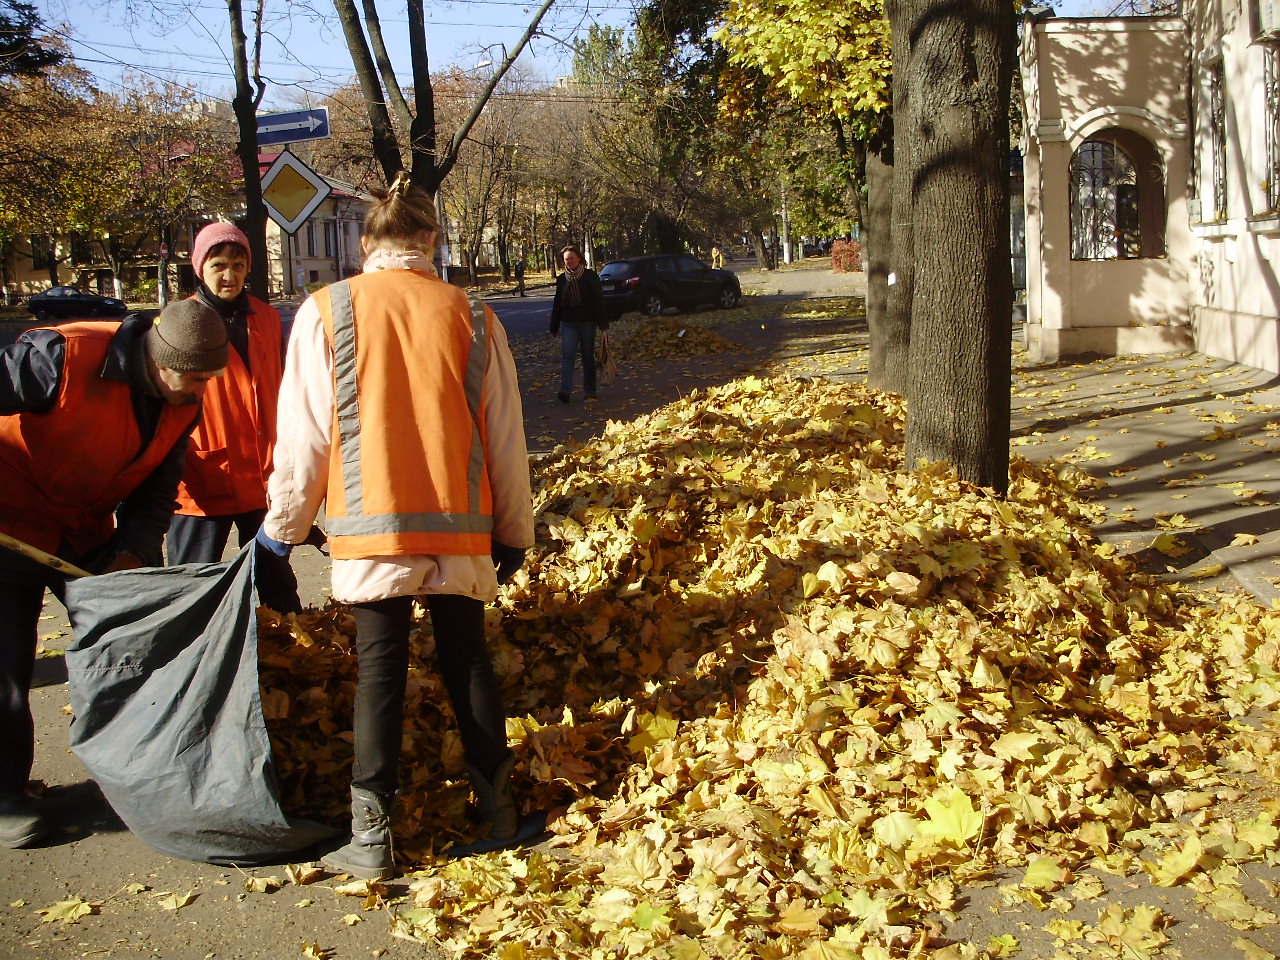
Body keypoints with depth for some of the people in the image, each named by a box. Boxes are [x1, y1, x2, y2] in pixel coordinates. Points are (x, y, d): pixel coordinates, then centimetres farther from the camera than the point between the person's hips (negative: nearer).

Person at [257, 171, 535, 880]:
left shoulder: (326, 313, -4)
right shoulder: (471, 317, 0)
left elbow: (303, 434, -2)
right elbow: (505, 439, 4)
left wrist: (282, 526, 11)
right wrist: (515, 531, 15)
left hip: (368, 529, -1)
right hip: (459, 529, 2)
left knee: (380, 669, 6)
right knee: (467, 659, 15)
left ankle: (370, 837, 9)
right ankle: (497, 810, 25)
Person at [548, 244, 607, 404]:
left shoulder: (590, 277, -3)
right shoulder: (562, 279, 9)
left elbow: (598, 301, -5)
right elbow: (557, 303, 15)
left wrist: (603, 323, -10)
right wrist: (554, 327, 13)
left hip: (587, 322, -2)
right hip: (568, 323, 3)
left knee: (588, 356, 5)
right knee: (567, 354, -12)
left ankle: (590, 391, 14)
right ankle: (565, 390, -23)